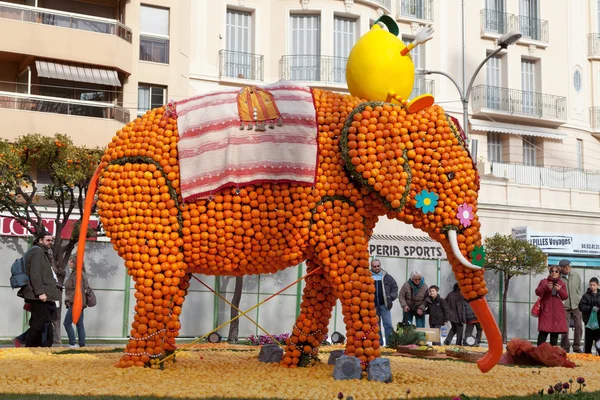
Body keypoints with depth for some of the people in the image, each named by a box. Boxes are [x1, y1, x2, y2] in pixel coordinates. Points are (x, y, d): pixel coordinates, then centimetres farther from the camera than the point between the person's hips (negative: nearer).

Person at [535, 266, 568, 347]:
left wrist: (560, 290, -13)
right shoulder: (544, 281, 6)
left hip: (557, 311, 3)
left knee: (555, 332, 5)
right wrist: (546, 287, -17)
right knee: (543, 331, -12)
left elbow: (565, 297, 5)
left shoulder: (562, 283, 12)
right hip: (546, 310, -3)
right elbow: (537, 292, -2)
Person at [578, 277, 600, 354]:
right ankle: (587, 353, 17)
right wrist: (591, 308, -19)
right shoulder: (586, 296, 0)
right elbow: (581, 306, -6)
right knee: (588, 338, 6)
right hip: (589, 320, -1)